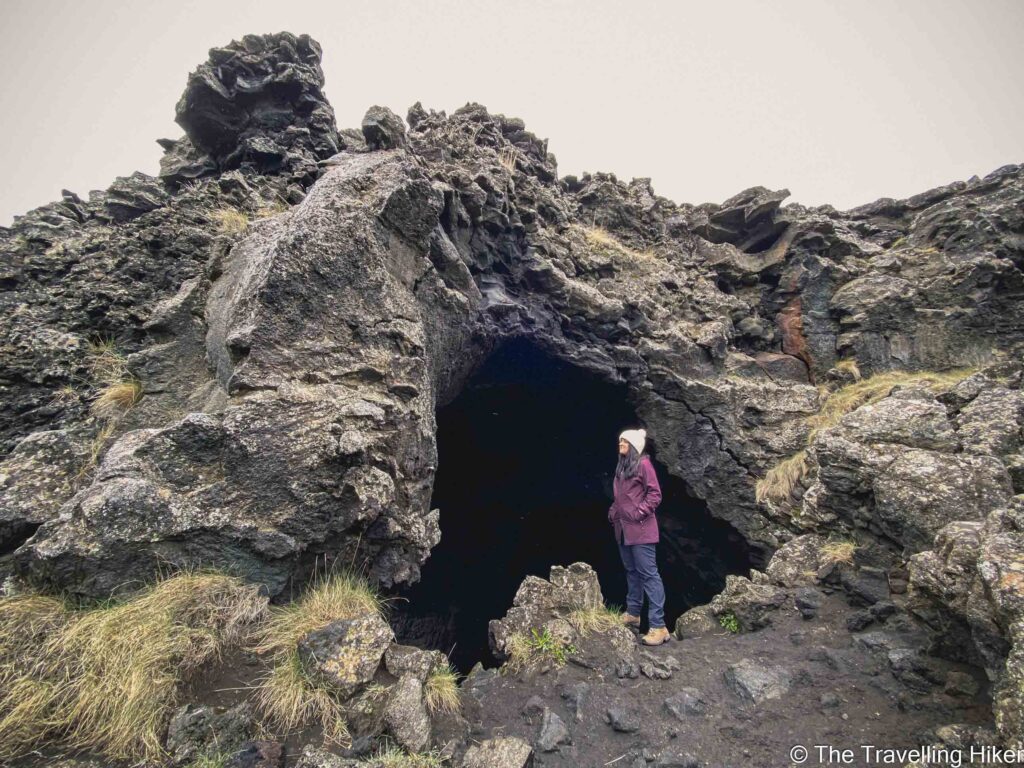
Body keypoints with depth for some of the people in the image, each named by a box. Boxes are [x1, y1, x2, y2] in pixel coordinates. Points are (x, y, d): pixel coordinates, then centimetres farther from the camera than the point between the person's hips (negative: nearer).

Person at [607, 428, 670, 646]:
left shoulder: (643, 464, -10)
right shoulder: (622, 465, 14)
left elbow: (655, 494, -12)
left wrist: (639, 512, -18)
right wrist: (613, 511, 11)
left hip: (640, 528, -8)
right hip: (623, 528, 8)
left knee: (648, 573, -7)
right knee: (632, 571, 18)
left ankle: (658, 626, -4)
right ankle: (632, 614, 30)